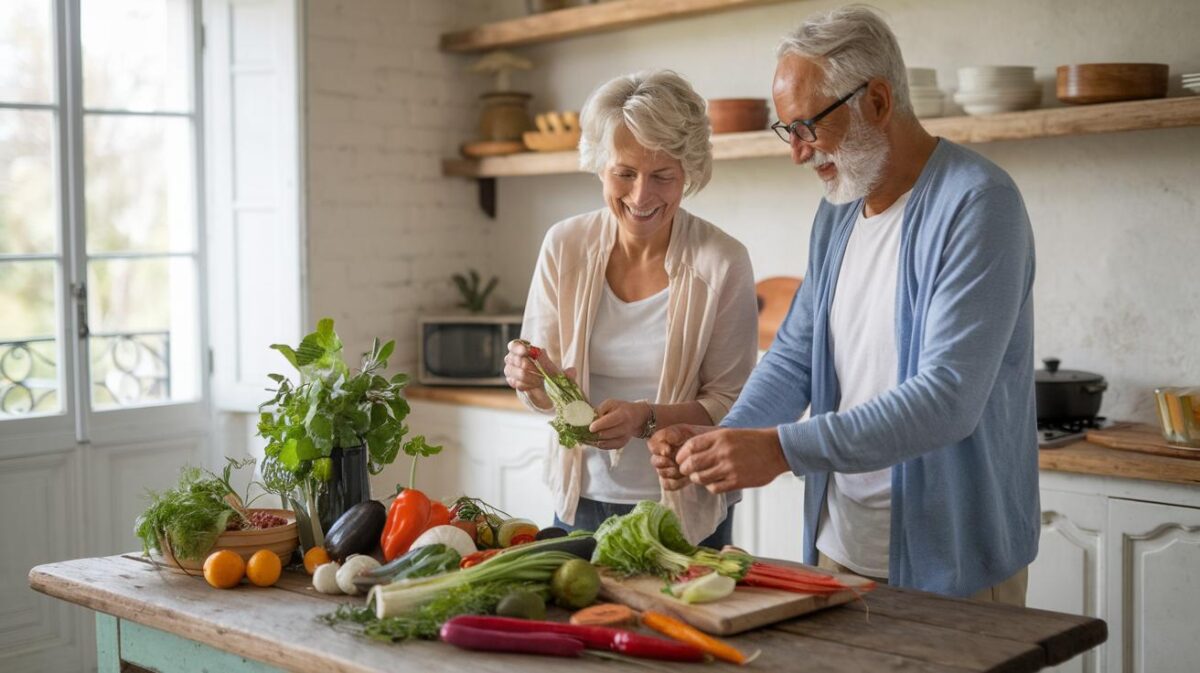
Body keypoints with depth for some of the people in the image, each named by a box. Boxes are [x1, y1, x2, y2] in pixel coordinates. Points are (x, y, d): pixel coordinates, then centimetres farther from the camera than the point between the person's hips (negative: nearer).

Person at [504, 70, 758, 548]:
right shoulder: (564, 245, -6)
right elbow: (545, 395, 1)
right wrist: (533, 380, -21)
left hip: (685, 511, -2)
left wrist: (648, 418, -25)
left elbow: (728, 404, -9)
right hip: (581, 498, 3)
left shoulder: (722, 262, -14)